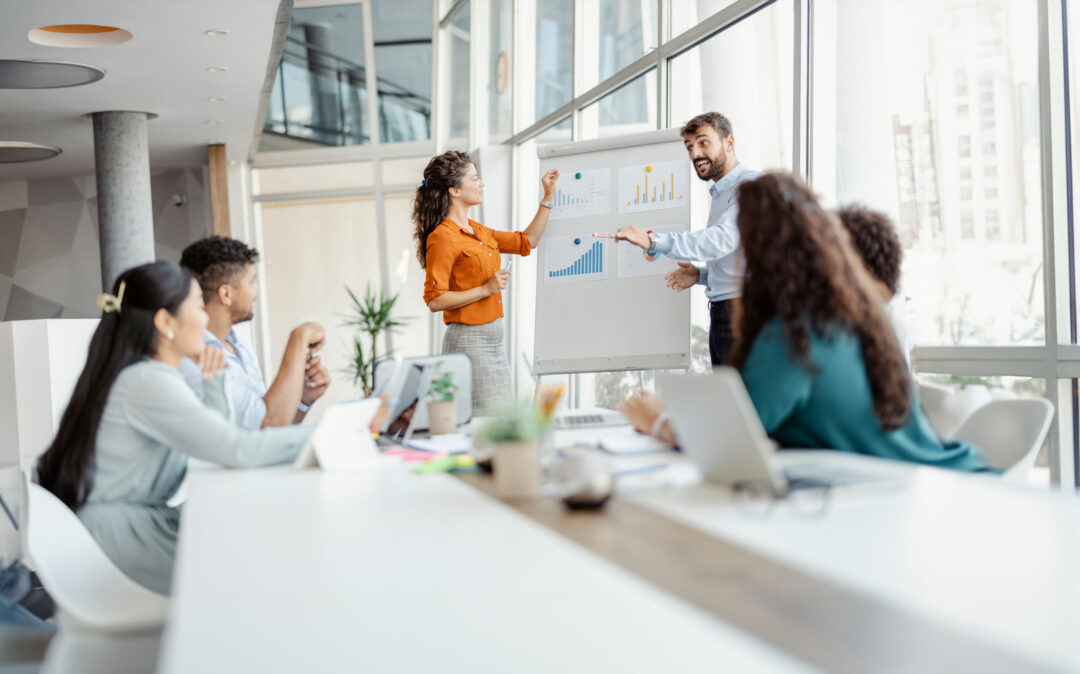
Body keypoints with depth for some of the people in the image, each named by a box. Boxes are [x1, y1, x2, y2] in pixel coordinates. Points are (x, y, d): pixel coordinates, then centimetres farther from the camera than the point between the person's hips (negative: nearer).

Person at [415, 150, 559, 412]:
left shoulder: (477, 231, 13)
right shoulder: (442, 237, -14)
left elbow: (526, 242, 24)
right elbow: (434, 300, -18)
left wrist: (549, 197, 21)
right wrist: (486, 289, -19)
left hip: (494, 337, 9)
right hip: (468, 339, -9)